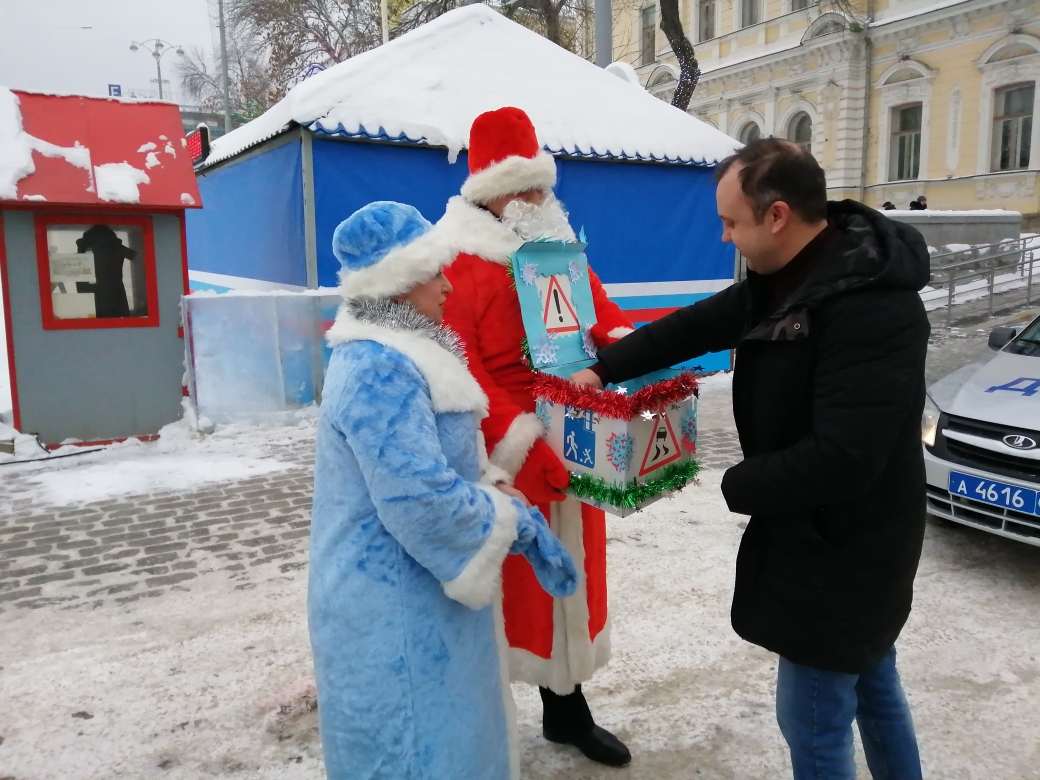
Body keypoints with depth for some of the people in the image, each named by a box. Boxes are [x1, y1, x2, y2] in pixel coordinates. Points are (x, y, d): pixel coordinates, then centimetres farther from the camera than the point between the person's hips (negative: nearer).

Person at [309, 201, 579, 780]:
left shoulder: (393, 355, 9)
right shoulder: (380, 369, -25)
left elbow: (454, 460, 16)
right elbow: (422, 501, -31)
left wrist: (501, 495, -1)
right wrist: (513, 519, -15)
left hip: (414, 597, 10)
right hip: (396, 610, -10)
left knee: (453, 733, 25)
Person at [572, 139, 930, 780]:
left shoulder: (873, 307, -29)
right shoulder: (790, 275, 1)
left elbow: (841, 459, -32)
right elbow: (699, 325, 11)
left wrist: (740, 487, -17)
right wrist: (604, 368, 11)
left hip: (843, 545, -9)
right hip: (838, 533, 9)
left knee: (813, 718, 5)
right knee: (872, 681, 26)